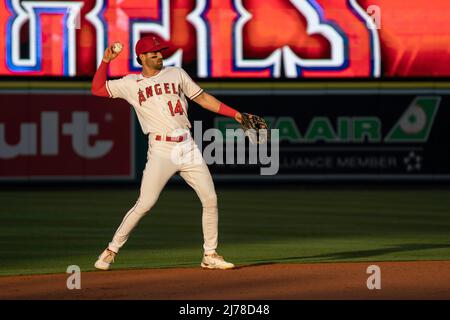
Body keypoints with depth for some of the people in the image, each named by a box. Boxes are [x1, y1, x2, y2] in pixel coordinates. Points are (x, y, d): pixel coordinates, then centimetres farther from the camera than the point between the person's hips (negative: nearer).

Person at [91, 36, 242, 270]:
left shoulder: (176, 74, 14)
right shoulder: (131, 84, 8)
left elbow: (202, 98, 17)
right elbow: (97, 89, 6)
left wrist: (234, 113, 11)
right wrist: (106, 61, -5)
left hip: (187, 146, 4)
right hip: (161, 151, -3)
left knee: (210, 200, 0)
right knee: (144, 204, -10)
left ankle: (210, 255, 11)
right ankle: (112, 250, 3)